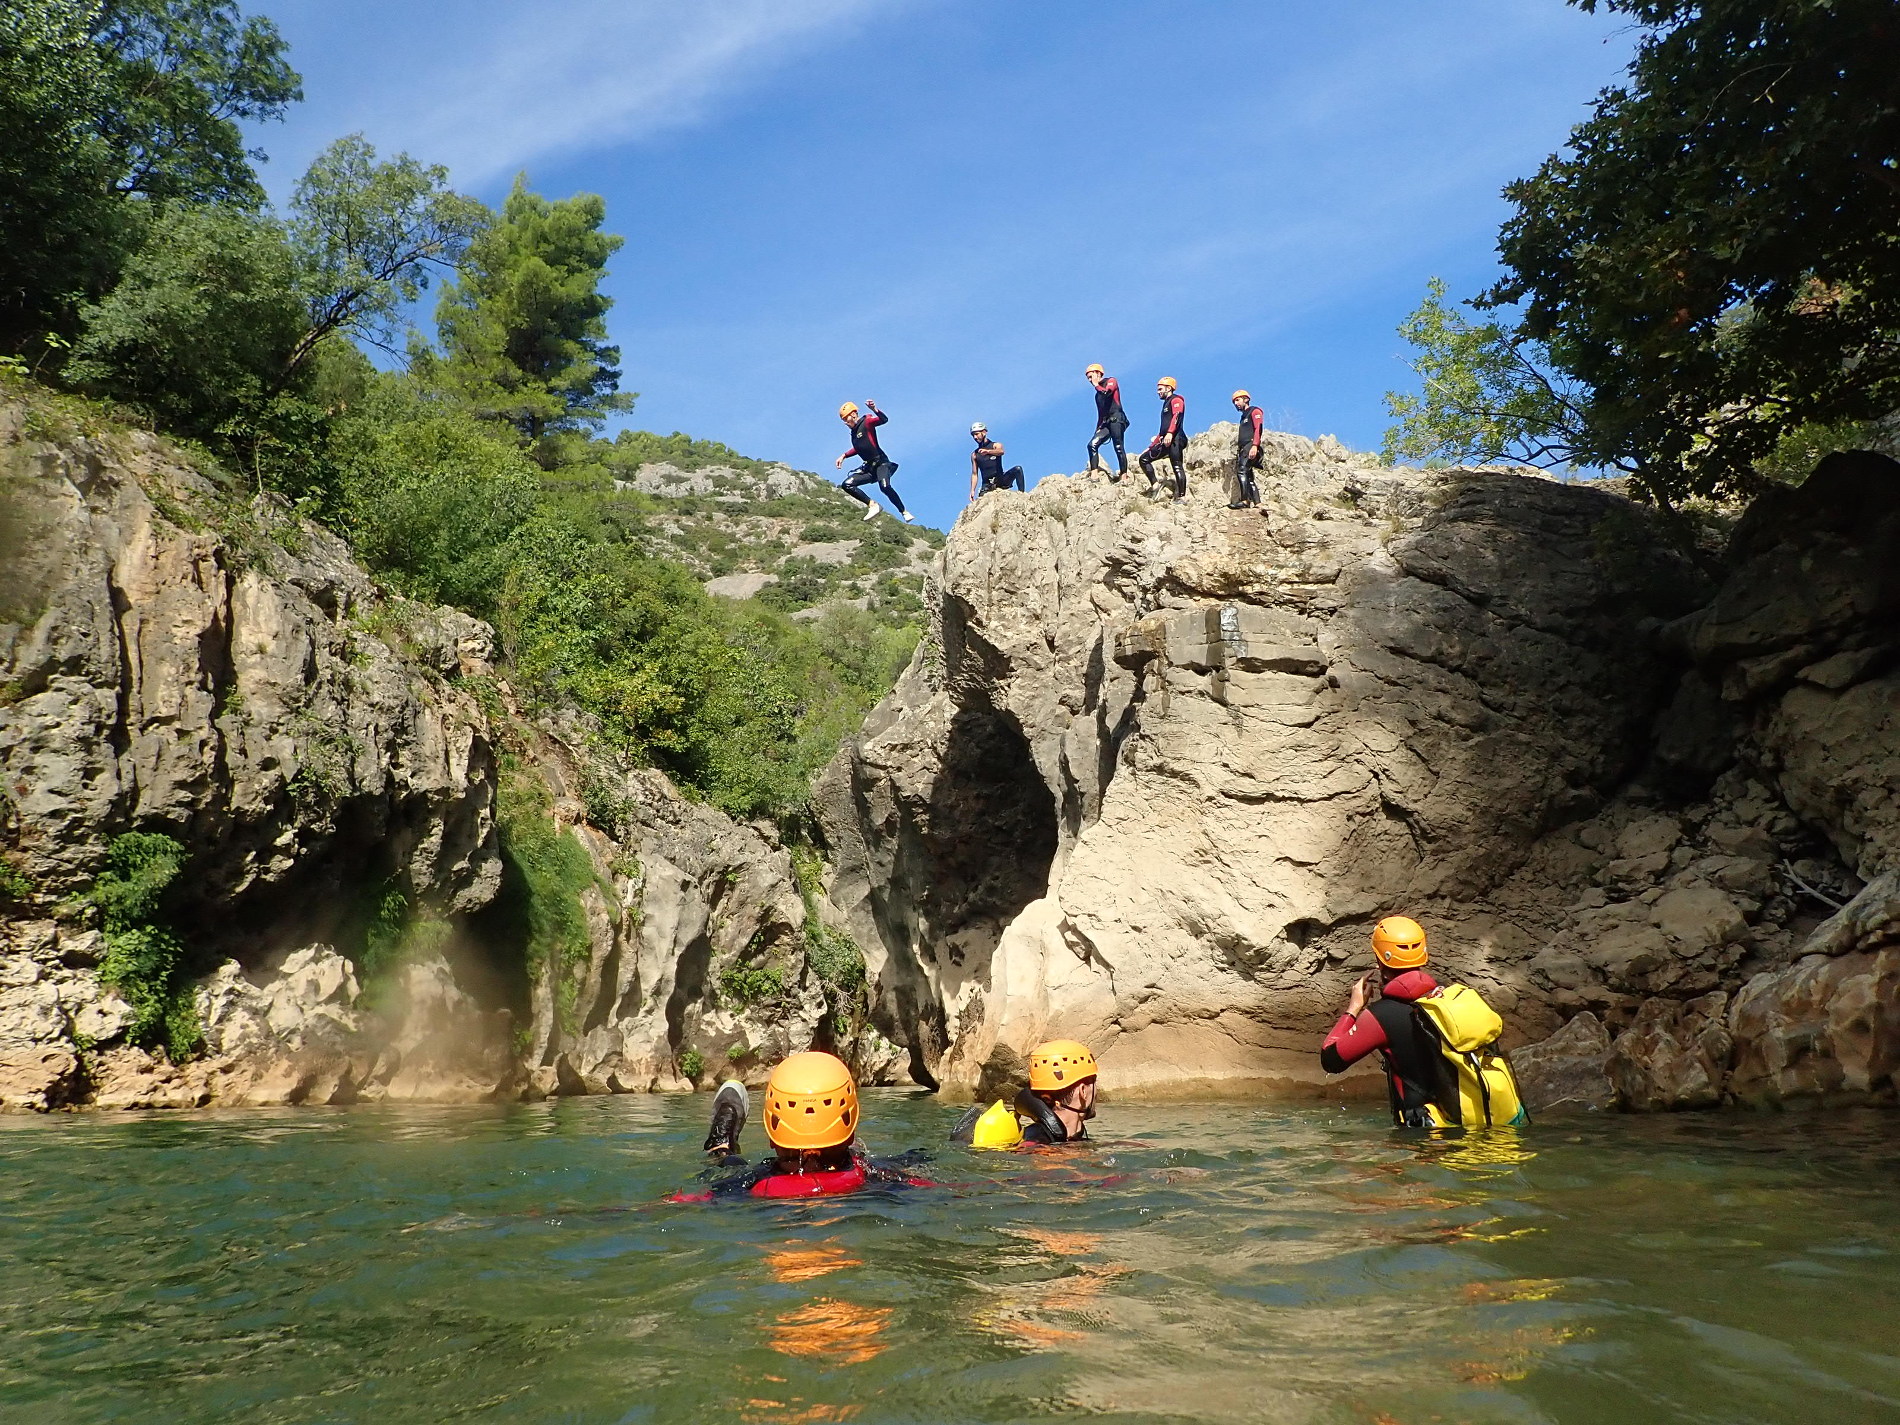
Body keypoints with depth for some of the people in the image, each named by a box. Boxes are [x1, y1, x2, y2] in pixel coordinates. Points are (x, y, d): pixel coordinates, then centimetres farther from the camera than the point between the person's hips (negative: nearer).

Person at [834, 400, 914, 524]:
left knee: (884, 487, -33)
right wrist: (844, 456, 27)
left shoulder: (866, 422, -4)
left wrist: (874, 410, -41)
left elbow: (884, 419, -23)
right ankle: (872, 505, -7)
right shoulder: (854, 431, 17)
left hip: (881, 463, -8)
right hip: (869, 467, 8)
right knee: (847, 485, -5)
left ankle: (904, 512, -20)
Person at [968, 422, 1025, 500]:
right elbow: (974, 474, 9)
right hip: (987, 485, 1)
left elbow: (1001, 451, -18)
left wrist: (988, 451, -39)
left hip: (1001, 481, -1)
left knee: (1018, 469, -23)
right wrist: (972, 491, -4)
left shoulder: (996, 445, 7)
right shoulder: (974, 455, 14)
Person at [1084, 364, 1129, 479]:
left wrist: (1096, 385, 0)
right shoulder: (1098, 393, 26)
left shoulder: (1111, 381, 5)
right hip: (1105, 422, 8)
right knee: (1092, 445, -10)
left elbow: (1106, 393, -17)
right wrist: (1098, 429, 18)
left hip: (1116, 419, -8)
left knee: (1118, 448, -12)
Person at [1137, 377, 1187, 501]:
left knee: (1177, 466, -15)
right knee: (1144, 459, 2)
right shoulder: (1166, 403, 31)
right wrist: (1150, 447, 31)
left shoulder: (1176, 400, 3)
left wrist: (1170, 433, -33)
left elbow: (1177, 416, -18)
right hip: (1165, 441, 10)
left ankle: (1182, 496, -18)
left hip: (1175, 439, -10)